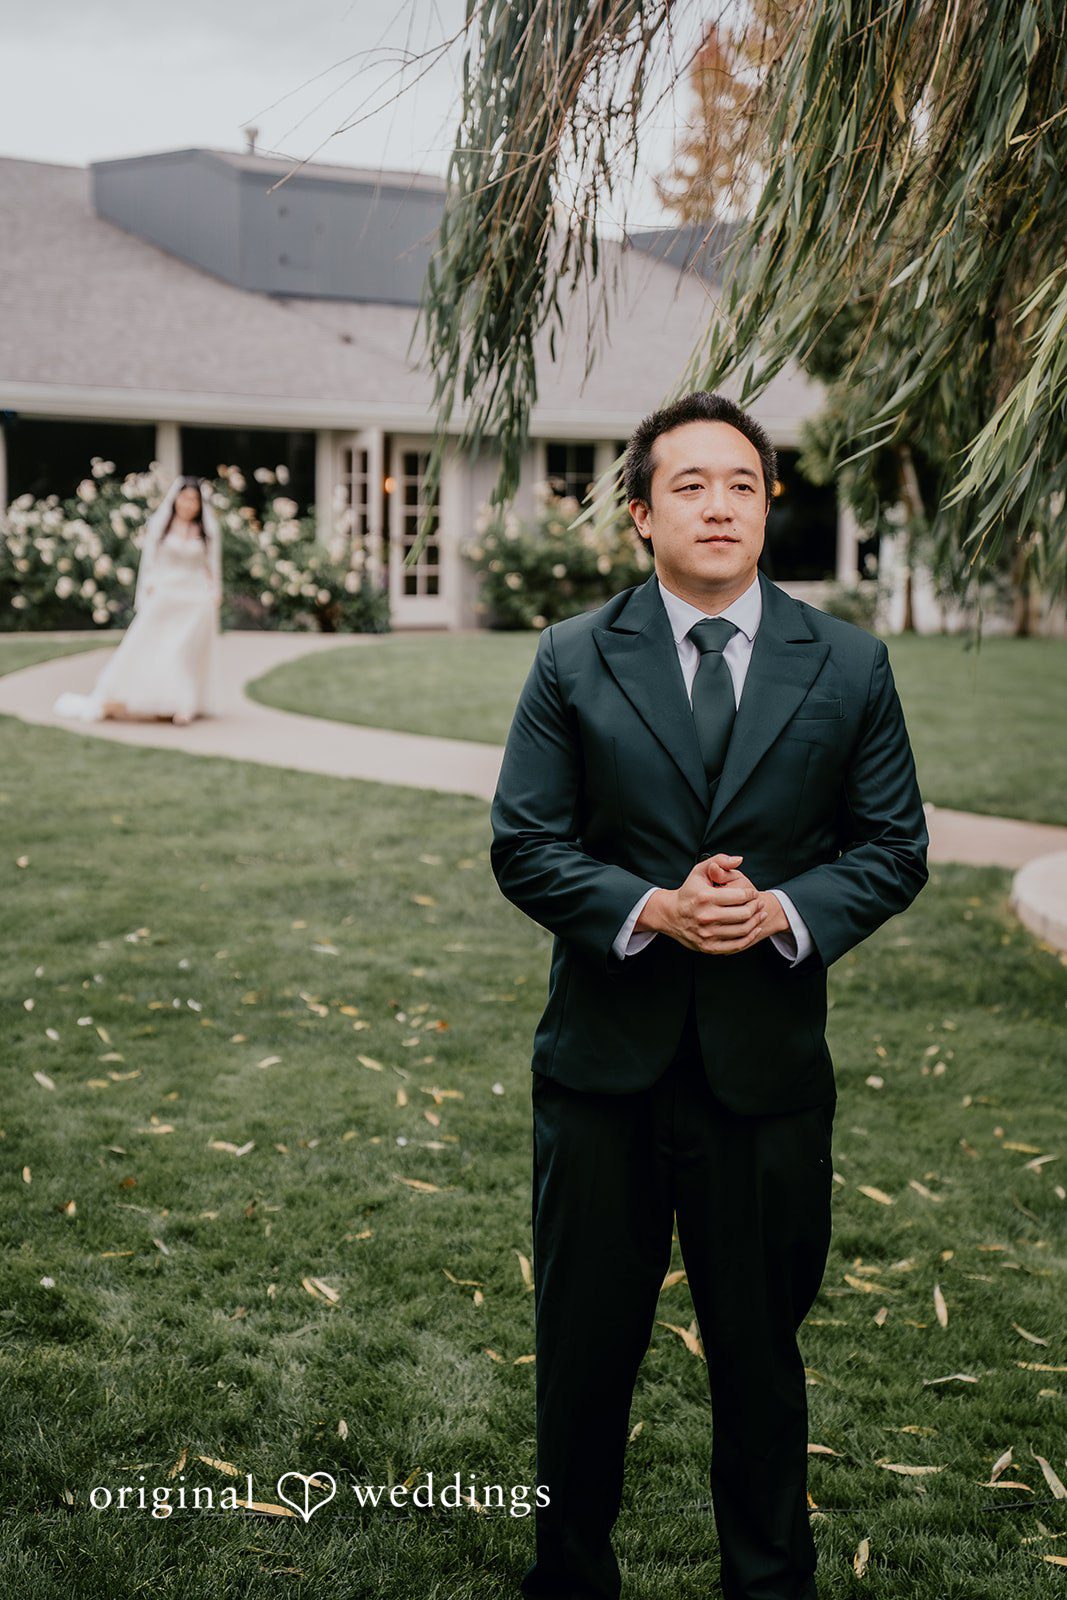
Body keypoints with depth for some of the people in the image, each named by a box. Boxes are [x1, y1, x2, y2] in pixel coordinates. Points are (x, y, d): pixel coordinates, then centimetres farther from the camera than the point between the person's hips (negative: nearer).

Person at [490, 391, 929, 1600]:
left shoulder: (847, 666, 1)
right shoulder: (572, 661, -1)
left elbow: (894, 848, 3)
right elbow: (522, 844, -3)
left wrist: (785, 909, -15)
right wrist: (649, 908, -18)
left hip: (768, 1060, 0)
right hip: (604, 1057, 0)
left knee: (760, 1351, 14)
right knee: (583, 1345, 13)